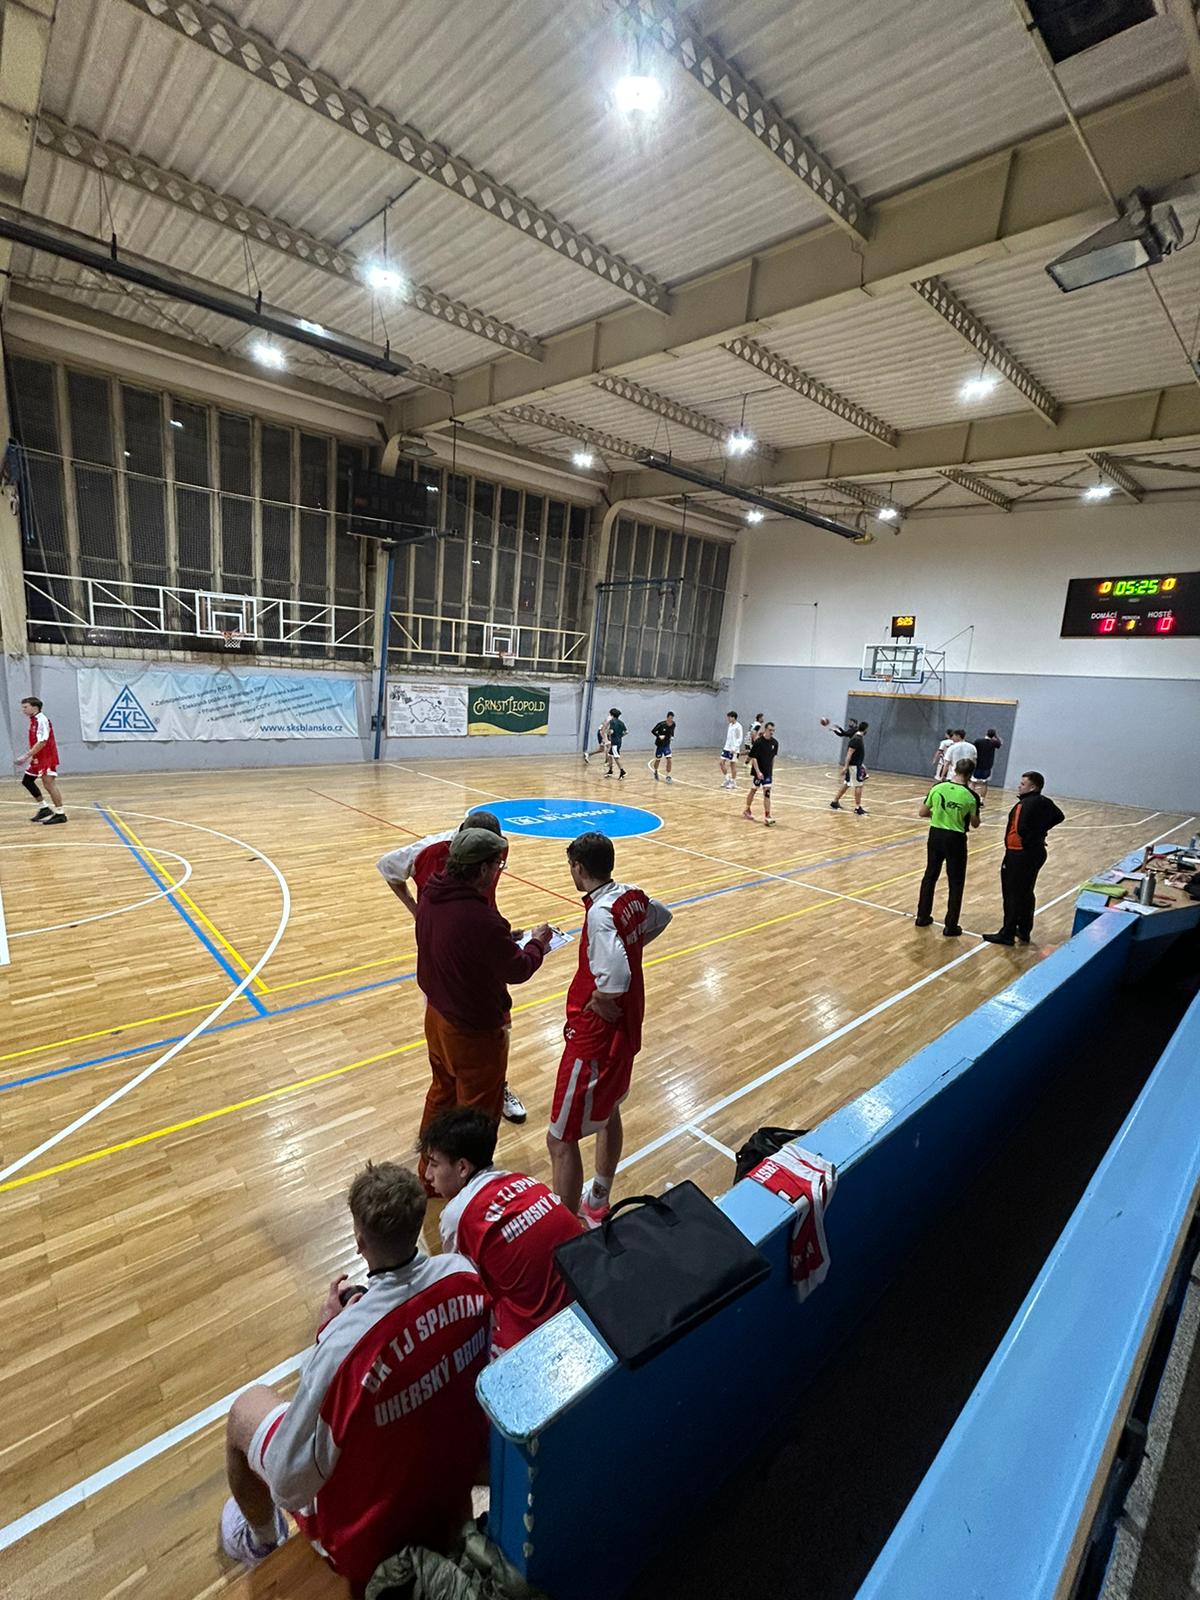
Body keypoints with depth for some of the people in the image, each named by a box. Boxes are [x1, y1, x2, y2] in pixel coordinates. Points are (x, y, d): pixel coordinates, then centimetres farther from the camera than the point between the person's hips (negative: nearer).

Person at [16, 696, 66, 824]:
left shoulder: (42, 720, -17)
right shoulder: (33, 721, 12)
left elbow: (42, 742, -24)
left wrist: (27, 756, -23)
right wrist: (29, 754, 13)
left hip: (47, 757, -10)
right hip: (38, 758, 10)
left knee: (49, 784, -9)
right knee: (27, 781, 14)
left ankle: (60, 813, -6)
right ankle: (44, 808, 21)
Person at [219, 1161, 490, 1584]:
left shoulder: (344, 1343, -38)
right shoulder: (466, 1276, -24)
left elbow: (290, 1481, -22)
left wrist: (325, 1331, -19)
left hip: (366, 1536, -4)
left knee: (247, 1406, 14)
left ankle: (260, 1541, 42)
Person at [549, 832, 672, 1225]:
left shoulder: (601, 912, -28)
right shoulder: (634, 896, -3)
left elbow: (615, 979, -39)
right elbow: (662, 917, 20)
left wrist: (598, 1004, -19)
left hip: (595, 1038, -10)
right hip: (626, 1030, 10)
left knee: (561, 1141, 4)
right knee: (609, 1111, 28)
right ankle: (597, 1205, 48)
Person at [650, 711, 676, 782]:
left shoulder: (673, 724, -9)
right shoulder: (661, 724, -23)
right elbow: (653, 731, -15)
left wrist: (672, 737, -3)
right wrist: (659, 736, -27)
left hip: (667, 745, 2)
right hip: (659, 744, -2)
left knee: (669, 759, -14)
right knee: (657, 759, 14)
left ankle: (668, 776, -5)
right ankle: (656, 772, 43)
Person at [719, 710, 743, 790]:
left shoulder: (738, 726, -13)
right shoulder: (730, 725, 11)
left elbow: (740, 739, -15)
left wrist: (735, 748, -23)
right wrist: (726, 746, 17)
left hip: (733, 749, -8)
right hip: (727, 748, 8)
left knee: (733, 765, 0)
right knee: (722, 763, 4)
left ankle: (733, 783, 11)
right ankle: (727, 779, 18)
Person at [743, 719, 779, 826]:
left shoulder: (775, 743, -1)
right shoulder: (758, 742, -17)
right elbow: (753, 758, -16)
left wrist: (772, 770, 15)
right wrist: (758, 771, -23)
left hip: (768, 772, 4)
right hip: (757, 771, -4)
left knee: (767, 792, -3)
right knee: (753, 790, 11)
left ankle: (767, 817, -5)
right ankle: (747, 810, 32)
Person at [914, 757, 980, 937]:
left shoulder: (938, 787, -7)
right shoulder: (971, 796, -13)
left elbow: (922, 813, 0)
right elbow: (975, 824, 1)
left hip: (935, 835, 3)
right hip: (955, 839, -3)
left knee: (930, 876, 17)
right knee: (956, 884, 8)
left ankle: (922, 917, 25)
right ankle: (950, 926, 11)